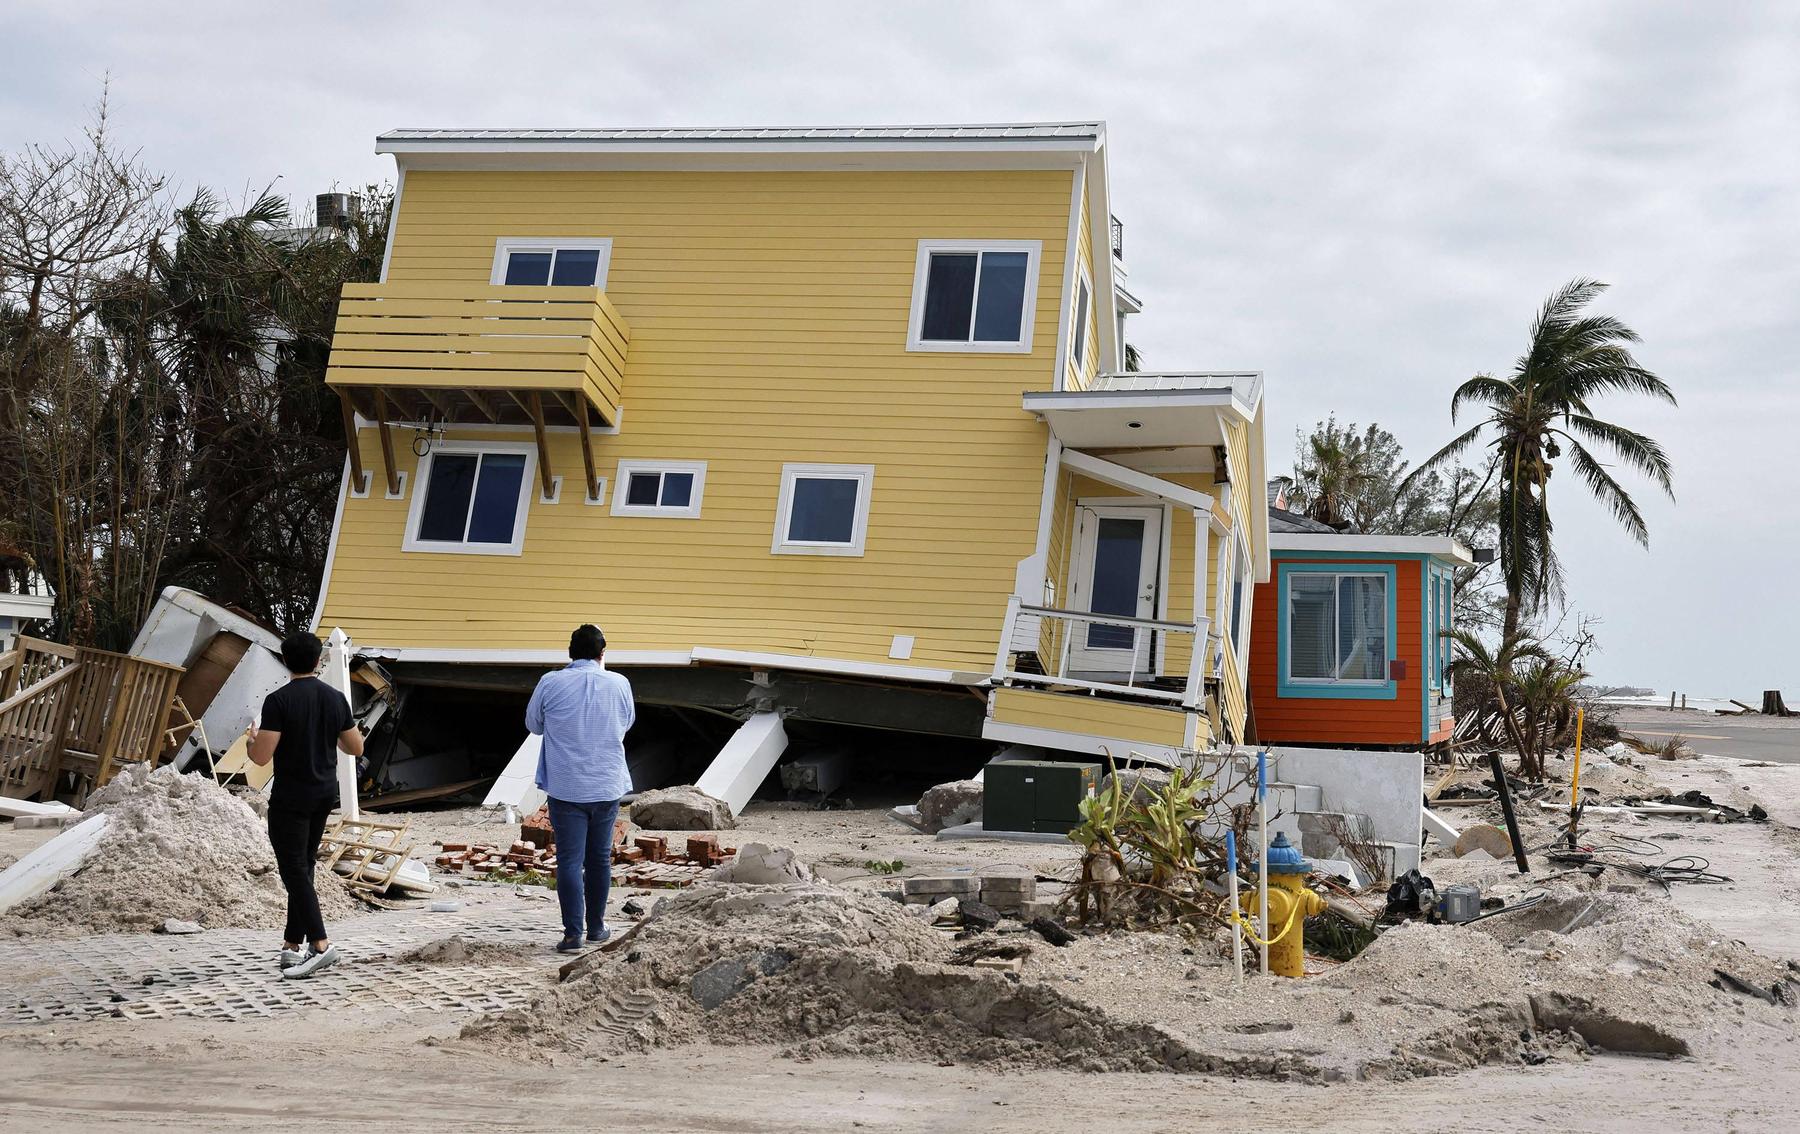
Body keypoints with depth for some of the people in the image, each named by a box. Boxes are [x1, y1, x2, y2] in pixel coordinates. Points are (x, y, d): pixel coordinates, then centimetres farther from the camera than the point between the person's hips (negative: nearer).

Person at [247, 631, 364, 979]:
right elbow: (356, 748, 9)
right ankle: (293, 943, 19)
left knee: (294, 870, -6)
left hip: (290, 798, -6)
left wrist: (253, 738, 5)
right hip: (325, 794, 6)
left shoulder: (279, 701, -15)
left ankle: (320, 945, -16)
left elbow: (261, 756, -17)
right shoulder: (336, 698, 3)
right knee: (303, 866, 15)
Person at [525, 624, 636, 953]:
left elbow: (534, 724, 7)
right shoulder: (619, 683, -3)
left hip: (565, 787, -2)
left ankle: (572, 934, -4)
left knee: (569, 860, 1)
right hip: (607, 786, 2)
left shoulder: (551, 683, -8)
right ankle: (596, 927, 24)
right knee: (600, 858, 14)